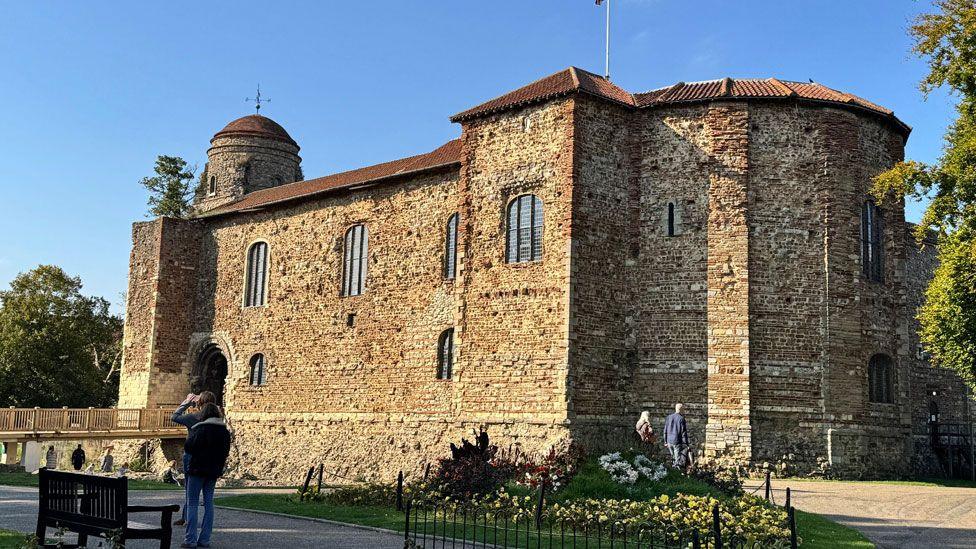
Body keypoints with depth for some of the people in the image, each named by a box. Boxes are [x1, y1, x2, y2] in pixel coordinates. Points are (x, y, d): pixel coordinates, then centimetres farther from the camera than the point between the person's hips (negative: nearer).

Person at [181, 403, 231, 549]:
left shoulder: (200, 429, -14)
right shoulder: (224, 431, 5)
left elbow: (188, 447, -14)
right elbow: (226, 451, 12)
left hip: (198, 469, -6)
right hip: (214, 471, 6)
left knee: (192, 504, 1)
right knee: (209, 503, 9)